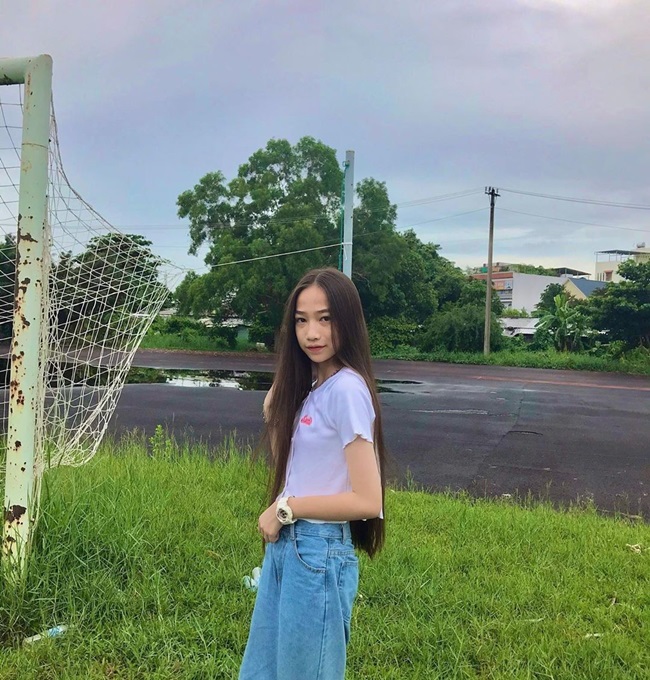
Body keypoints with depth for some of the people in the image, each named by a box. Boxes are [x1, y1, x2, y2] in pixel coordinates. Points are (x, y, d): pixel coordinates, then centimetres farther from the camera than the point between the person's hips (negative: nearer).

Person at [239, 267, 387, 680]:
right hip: (284, 547, 8)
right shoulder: (308, 386, 7)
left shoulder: (346, 389, -19)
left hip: (319, 554, -8)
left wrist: (285, 508, -13)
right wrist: (277, 407, 2)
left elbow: (367, 501, -22)